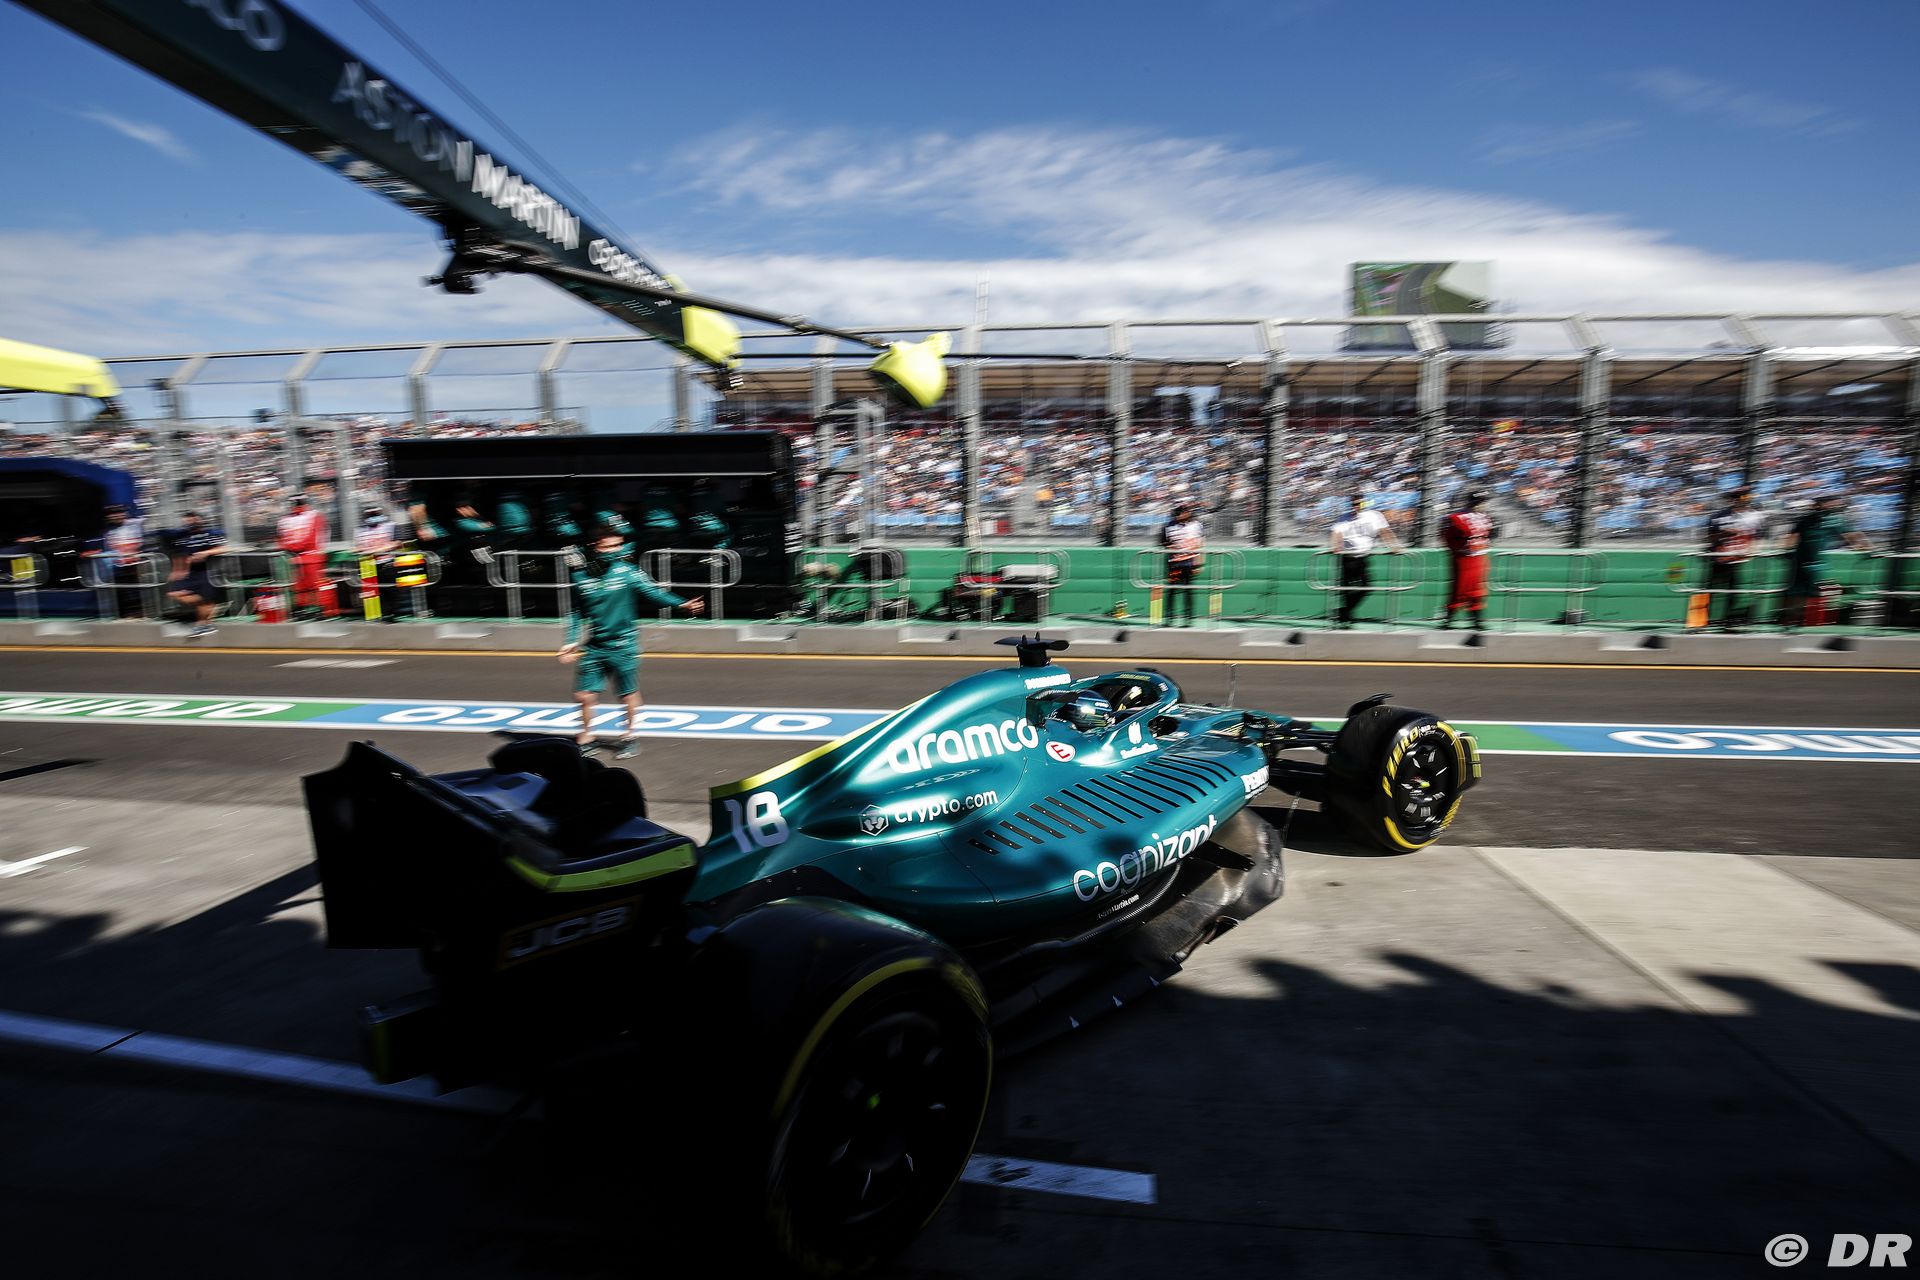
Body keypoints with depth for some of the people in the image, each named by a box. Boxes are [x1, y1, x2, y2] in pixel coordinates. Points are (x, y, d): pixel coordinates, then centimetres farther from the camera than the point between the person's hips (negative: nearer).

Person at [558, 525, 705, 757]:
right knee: (584, 695, 4)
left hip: (622, 645, -3)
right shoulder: (582, 576, 2)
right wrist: (571, 642, 8)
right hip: (593, 648, 3)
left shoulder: (627, 572, -7)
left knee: (629, 694, 7)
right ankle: (585, 739, 24)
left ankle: (631, 737, 26)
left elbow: (653, 591, -16)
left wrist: (682, 604, -28)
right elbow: (577, 614, 11)